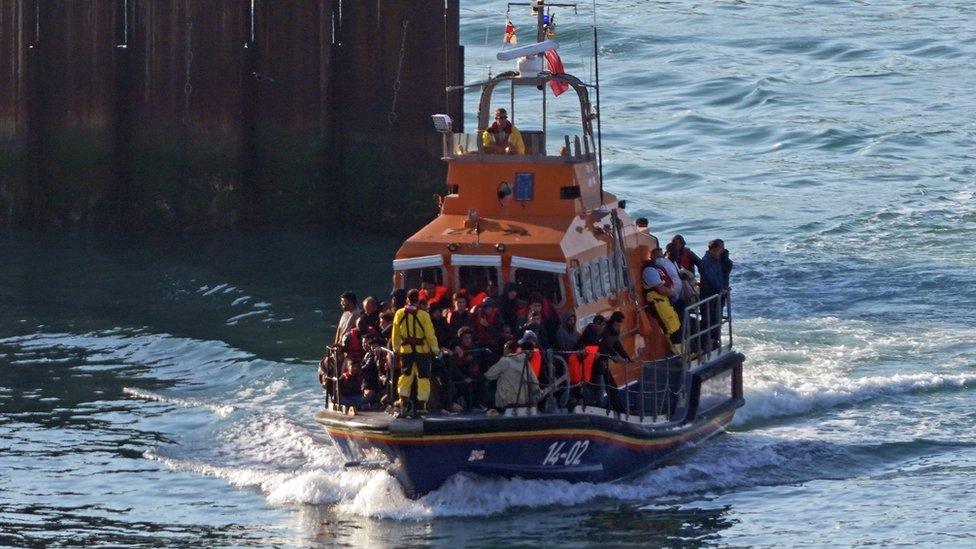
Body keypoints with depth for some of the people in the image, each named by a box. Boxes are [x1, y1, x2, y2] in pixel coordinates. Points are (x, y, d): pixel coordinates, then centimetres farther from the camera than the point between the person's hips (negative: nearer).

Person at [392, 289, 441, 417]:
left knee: (405, 377, 14)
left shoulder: (399, 314, 0)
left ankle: (403, 405, 10)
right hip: (422, 350, -3)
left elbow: (396, 334, 9)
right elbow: (430, 334, -9)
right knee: (423, 378, 3)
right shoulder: (423, 315, -11)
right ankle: (421, 406, 0)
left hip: (405, 350, 3)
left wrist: (396, 348, 21)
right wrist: (436, 349, 0)